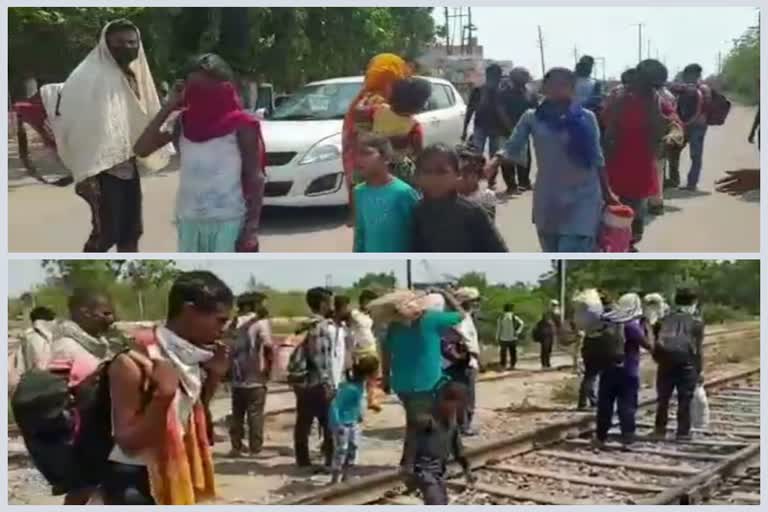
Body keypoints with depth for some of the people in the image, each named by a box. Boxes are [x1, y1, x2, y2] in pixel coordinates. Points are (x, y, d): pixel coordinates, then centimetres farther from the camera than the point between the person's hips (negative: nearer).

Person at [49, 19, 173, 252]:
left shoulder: (133, 74, 11)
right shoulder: (91, 76, -14)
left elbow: (146, 116, 16)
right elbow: (81, 125, -20)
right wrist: (86, 173, -25)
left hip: (127, 164, 8)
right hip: (102, 168, -8)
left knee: (130, 231, 12)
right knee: (106, 233, -7)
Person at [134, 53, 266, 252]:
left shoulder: (240, 125, -8)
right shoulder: (184, 123, 5)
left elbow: (255, 178, -7)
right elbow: (141, 149, -1)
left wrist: (252, 228, -14)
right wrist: (169, 107, -3)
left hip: (228, 223, -5)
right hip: (189, 222, 5)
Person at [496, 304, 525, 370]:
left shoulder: (501, 317, -2)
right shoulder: (514, 317, -4)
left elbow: (498, 328, -1)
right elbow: (522, 323, -16)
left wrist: (497, 337, 5)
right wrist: (518, 332, -10)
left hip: (503, 338, 0)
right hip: (512, 338, 0)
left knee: (503, 352, 6)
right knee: (513, 352, 10)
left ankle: (503, 365, 4)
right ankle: (512, 365, 11)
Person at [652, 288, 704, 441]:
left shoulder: (666, 319, 18)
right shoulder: (696, 322, 8)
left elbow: (657, 343, 14)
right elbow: (698, 349, 4)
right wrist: (699, 371, 11)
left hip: (665, 361, 3)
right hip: (686, 362, -3)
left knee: (663, 398, 13)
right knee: (684, 400, 5)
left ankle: (660, 430, 17)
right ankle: (683, 432, 7)